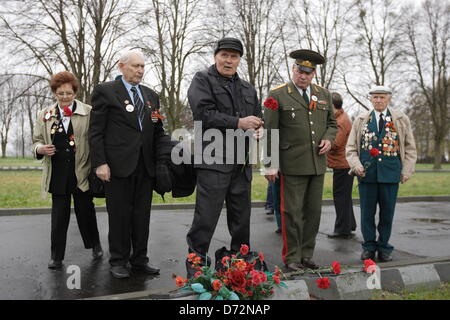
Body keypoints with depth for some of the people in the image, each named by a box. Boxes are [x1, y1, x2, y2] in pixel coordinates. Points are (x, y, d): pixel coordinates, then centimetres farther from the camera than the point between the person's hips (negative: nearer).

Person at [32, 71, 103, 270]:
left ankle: (95, 245, 31)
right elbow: (36, 140, 14)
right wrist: (40, 149, -10)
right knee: (59, 215, 6)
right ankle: (56, 256, 15)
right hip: (58, 175, 2)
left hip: (82, 173, -2)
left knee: (86, 211, 8)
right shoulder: (45, 115, 9)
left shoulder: (88, 113, -2)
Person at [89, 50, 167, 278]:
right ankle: (118, 261, 17)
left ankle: (139, 260, 21)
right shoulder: (105, 91, 1)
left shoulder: (151, 95, 16)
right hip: (118, 164, -5)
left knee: (142, 214, 9)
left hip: (145, 165, 5)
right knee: (119, 214, 3)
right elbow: (96, 131, -4)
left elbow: (157, 132, 17)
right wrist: (100, 163, -12)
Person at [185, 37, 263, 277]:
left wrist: (257, 129, 0)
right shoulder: (202, 80, 1)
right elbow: (204, 114, -13)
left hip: (242, 163, 6)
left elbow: (257, 119, 24)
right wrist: (238, 123, -15)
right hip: (214, 160, -6)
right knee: (206, 217, -5)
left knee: (241, 218, 14)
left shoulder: (248, 88, 21)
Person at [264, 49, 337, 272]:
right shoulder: (277, 95, -3)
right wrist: (270, 165, -9)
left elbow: (331, 123, 22)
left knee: (313, 212, 10)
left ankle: (307, 255, 23)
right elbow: (270, 132, -6)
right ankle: (291, 257, 12)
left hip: (318, 164, 5)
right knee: (292, 212, -1)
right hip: (292, 165, -5)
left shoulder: (324, 95, 12)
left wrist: (328, 139, 0)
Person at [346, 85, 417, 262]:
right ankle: (369, 247, 18)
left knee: (387, 212, 5)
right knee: (367, 212, 5)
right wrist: (356, 165, -7)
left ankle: (384, 247, 19)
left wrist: (406, 170, 1)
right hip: (366, 172, 1)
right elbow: (351, 148, 9)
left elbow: (410, 148, 9)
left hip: (390, 173, 0)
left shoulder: (401, 119, 8)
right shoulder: (360, 121, 10)